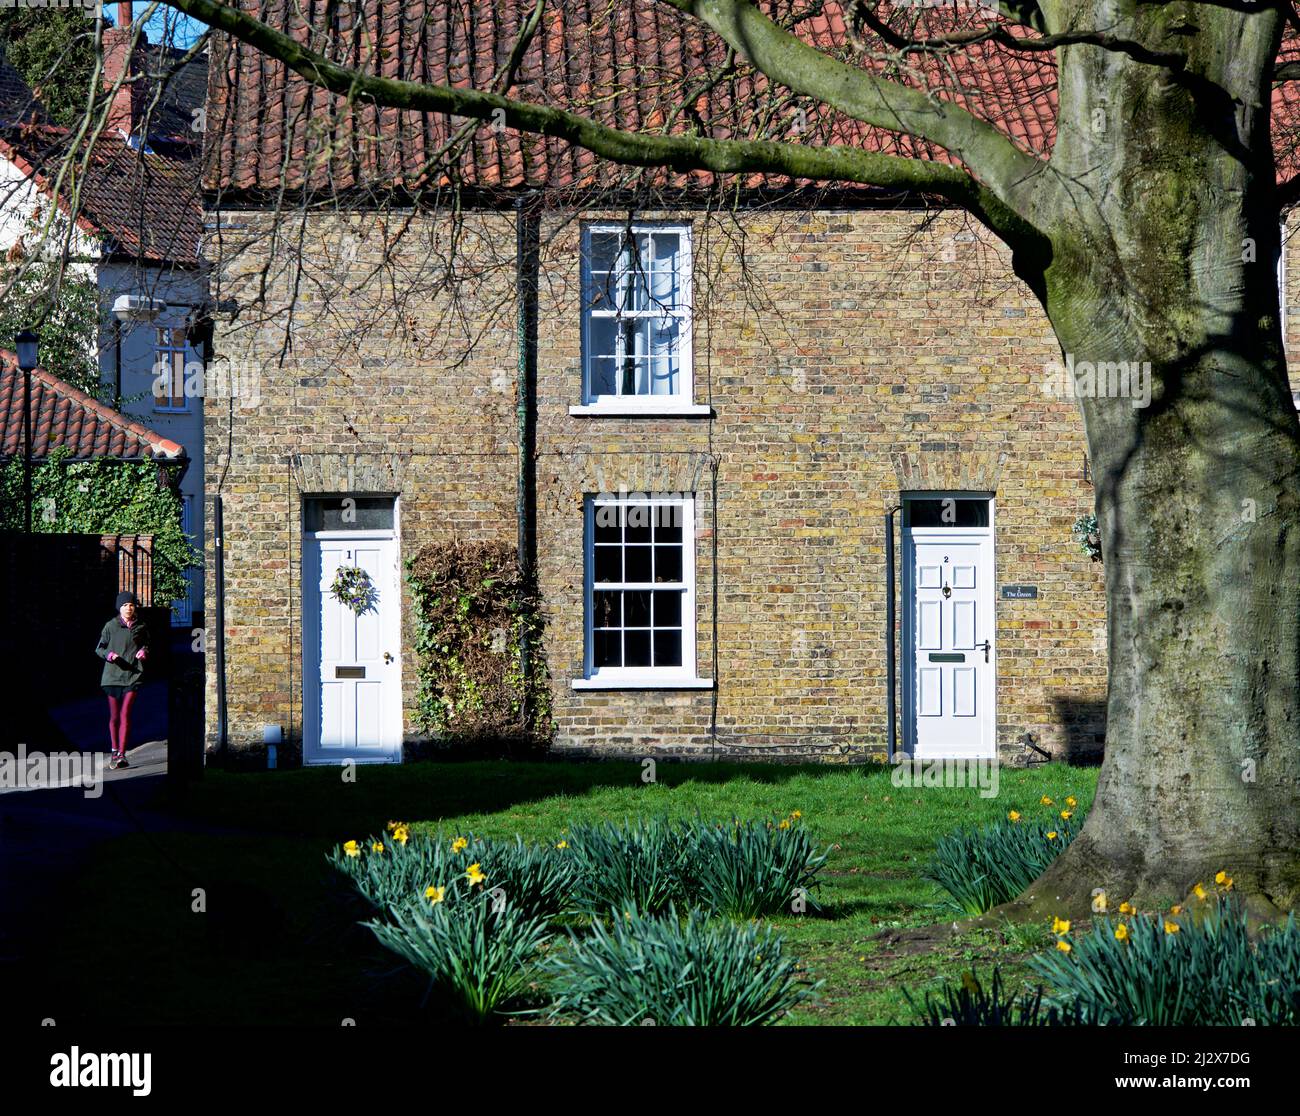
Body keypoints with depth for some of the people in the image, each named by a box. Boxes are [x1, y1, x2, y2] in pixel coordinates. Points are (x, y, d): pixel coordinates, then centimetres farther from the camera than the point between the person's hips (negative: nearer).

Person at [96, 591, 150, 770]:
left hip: (133, 675, 0)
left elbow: (147, 644, 20)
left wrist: (144, 651, -3)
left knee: (125, 715, -9)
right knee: (114, 716, 7)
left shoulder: (141, 627, 6)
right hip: (113, 674, 0)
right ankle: (114, 751, 22)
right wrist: (109, 654, -14)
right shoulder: (111, 626, 2)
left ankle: (121, 754, -10)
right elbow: (99, 648, 7)